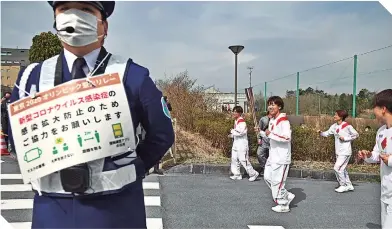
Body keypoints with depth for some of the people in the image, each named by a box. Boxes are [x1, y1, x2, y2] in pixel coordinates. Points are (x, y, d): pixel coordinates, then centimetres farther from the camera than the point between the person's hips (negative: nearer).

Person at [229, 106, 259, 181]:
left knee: (243, 160, -6)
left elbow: (241, 132, -28)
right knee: (234, 159, 11)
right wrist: (232, 135, 7)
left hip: (242, 144, -10)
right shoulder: (236, 121, 13)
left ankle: (253, 174, 8)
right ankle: (237, 174, 21)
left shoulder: (242, 122, -18)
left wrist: (232, 131, -14)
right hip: (236, 144, 10)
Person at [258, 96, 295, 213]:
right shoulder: (272, 120, 12)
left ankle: (283, 205, 19)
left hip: (281, 158, -10)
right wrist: (261, 132, 7)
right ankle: (287, 196, 30)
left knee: (277, 181, -1)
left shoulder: (283, 120, -17)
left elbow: (287, 138, -27)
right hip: (273, 156, 10)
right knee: (267, 177, 18)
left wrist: (271, 134, -26)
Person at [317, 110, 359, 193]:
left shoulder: (347, 126, -15)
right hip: (338, 151, 8)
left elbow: (356, 135, -9)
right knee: (342, 169, 15)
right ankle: (349, 185, 28)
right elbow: (327, 133, 3)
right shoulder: (334, 126, 5)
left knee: (337, 168, -10)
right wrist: (321, 133, -16)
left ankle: (343, 185, 6)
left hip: (345, 152, -8)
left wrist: (345, 138, -16)